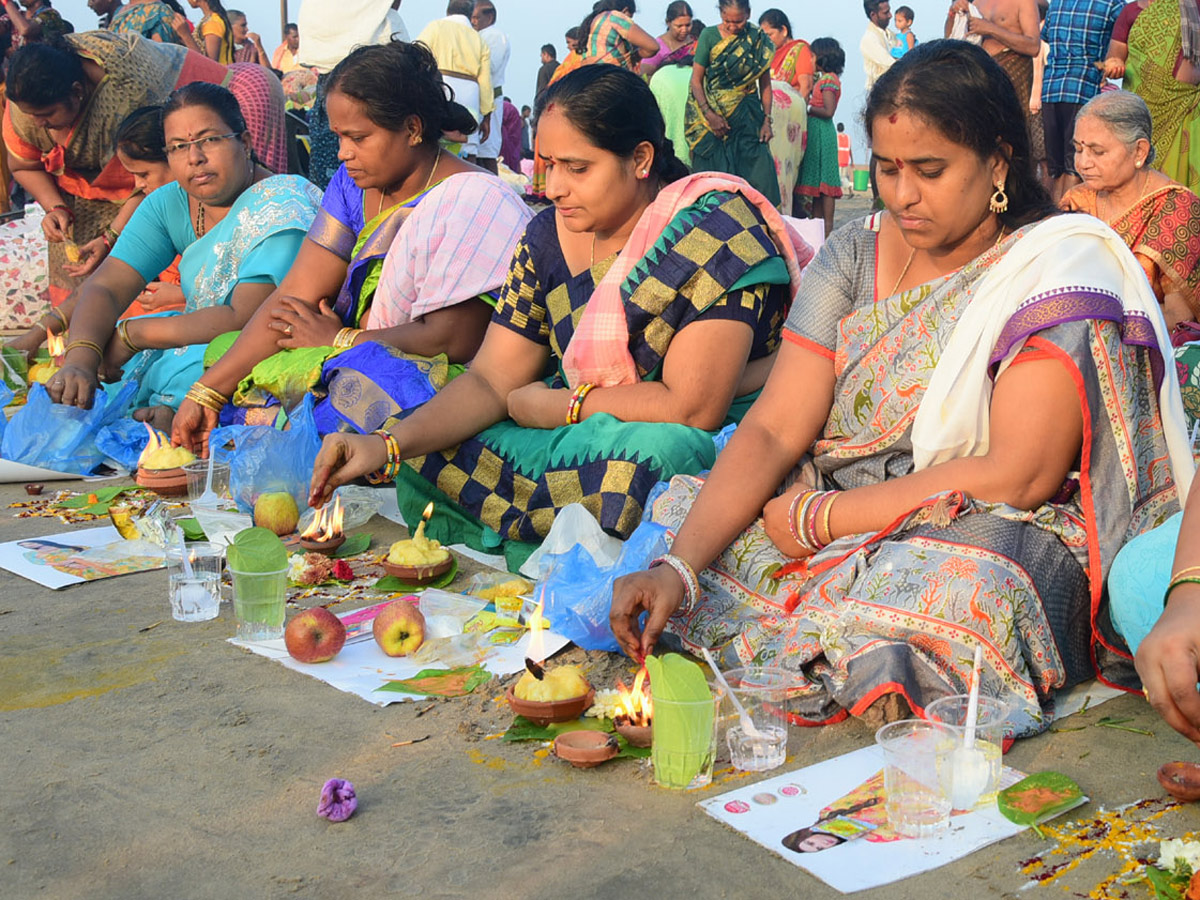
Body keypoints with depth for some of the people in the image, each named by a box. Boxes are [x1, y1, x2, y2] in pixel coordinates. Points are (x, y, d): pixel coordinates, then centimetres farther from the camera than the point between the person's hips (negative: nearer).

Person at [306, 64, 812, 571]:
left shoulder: (713, 232, -19)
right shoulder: (550, 235, 2)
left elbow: (693, 408, -23)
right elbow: (491, 380, 1)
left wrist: (556, 406, -10)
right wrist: (389, 445, -15)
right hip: (590, 431, 6)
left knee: (641, 454, -39)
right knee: (427, 463, -9)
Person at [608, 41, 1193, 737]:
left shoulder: (1060, 274, -10)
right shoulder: (854, 255, 5)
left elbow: (1020, 476, -18)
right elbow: (774, 429, -4)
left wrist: (820, 517, -16)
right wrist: (678, 567, -19)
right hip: (841, 529, 6)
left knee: (961, 591, -39)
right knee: (672, 517, -13)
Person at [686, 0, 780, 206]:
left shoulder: (758, 40, 3)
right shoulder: (709, 36, -2)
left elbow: (765, 85, 8)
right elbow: (696, 80, -2)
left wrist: (767, 120, 1)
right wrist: (709, 114, -12)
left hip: (748, 118, 1)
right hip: (714, 117, -1)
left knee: (758, 177, -8)